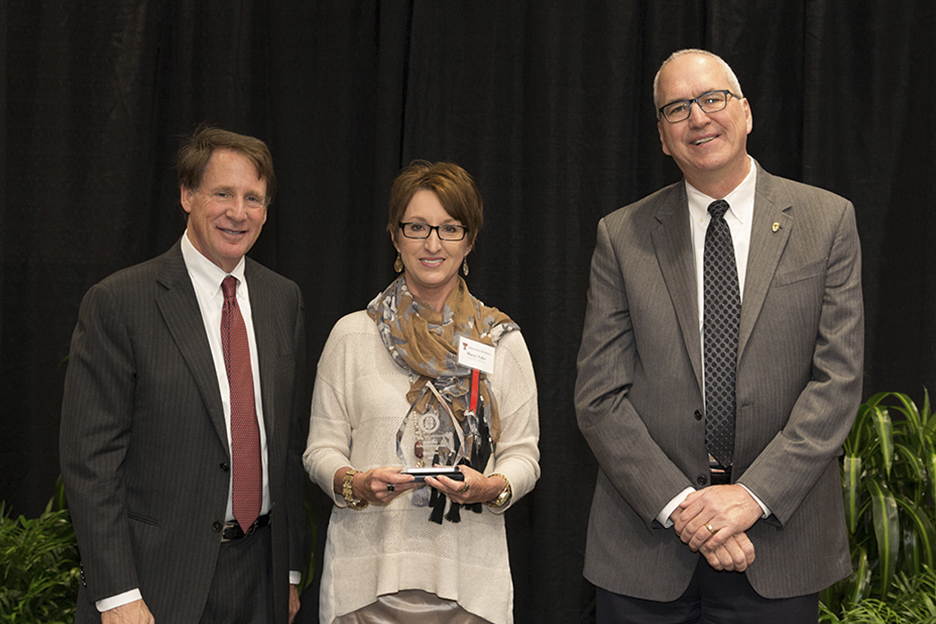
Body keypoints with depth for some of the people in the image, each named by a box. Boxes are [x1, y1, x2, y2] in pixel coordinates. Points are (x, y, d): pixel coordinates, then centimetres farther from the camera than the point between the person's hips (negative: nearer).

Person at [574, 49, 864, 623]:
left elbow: (838, 380, -5)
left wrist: (753, 494, -15)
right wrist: (679, 504, -13)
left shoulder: (827, 220, 1)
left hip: (780, 541, 0)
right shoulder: (621, 236, 1)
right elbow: (599, 398, -3)